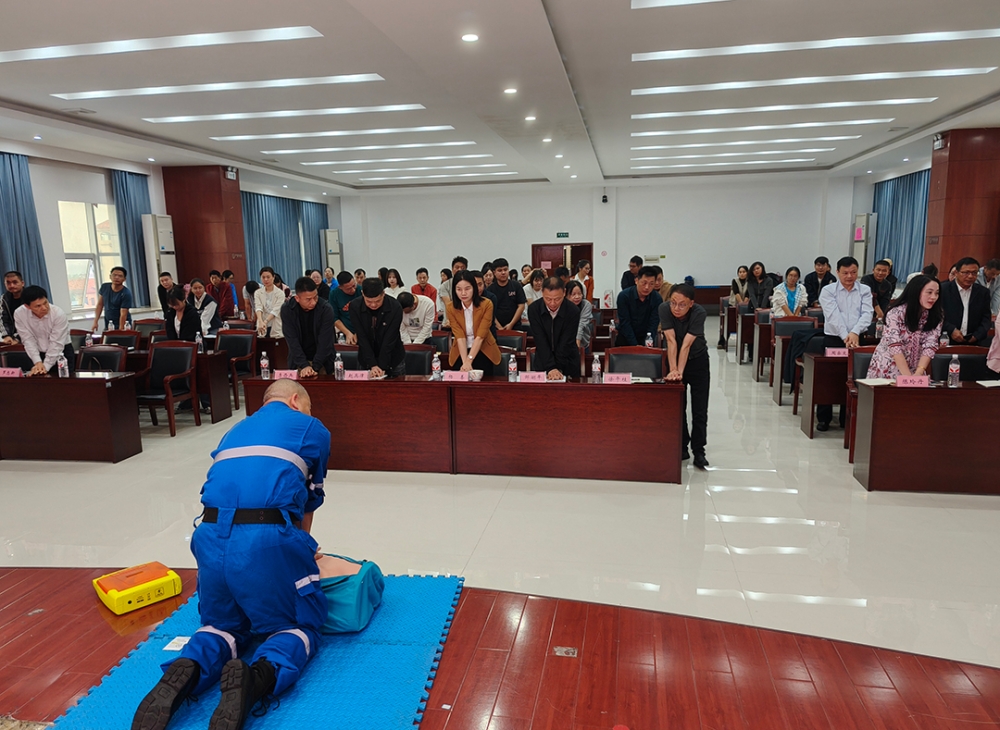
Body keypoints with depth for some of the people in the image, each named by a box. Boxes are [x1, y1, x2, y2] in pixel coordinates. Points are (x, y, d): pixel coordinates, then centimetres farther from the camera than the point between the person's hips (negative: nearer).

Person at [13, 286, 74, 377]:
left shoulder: (59, 314, -24)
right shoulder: (19, 314, -15)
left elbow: (56, 343, -22)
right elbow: (28, 339, -14)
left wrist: (46, 366, -24)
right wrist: (38, 362, -24)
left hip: (62, 352, -2)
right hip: (39, 354, 2)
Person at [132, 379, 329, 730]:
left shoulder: (235, 431, 29)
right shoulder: (312, 429, 15)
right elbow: (310, 501, 26)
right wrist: (302, 543, 45)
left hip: (211, 539, 5)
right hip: (268, 540, -5)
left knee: (223, 624, 27)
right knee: (299, 626, 16)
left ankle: (185, 672, -6)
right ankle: (256, 678, -17)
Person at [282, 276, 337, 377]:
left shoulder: (326, 309, -17)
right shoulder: (286, 309, -13)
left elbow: (325, 341, -19)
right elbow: (292, 340, -15)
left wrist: (315, 367, -27)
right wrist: (304, 365, -25)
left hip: (323, 362, -1)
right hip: (298, 361, 1)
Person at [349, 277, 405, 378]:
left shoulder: (395, 308, -20)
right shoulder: (355, 306, -15)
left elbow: (389, 340, -20)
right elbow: (362, 338, -17)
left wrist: (382, 366, -24)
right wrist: (373, 365, -23)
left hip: (393, 359, -1)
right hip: (366, 360, 1)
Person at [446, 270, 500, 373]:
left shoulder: (487, 304, -17)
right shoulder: (451, 307, -10)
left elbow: (480, 336, -22)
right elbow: (459, 336, -18)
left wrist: (469, 360, -29)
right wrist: (464, 361, -29)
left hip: (483, 352, -1)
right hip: (460, 353, 1)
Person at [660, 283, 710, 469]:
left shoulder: (699, 312, -27)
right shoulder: (664, 308, -24)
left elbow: (686, 344, -33)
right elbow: (671, 341, -28)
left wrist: (680, 371, -40)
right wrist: (673, 369, -35)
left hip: (697, 361, -1)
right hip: (674, 359, 2)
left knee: (700, 410, -2)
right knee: (677, 407, 5)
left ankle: (698, 451, 6)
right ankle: (682, 447, 16)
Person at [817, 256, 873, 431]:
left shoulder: (865, 291, 7)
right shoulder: (828, 291, 0)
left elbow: (867, 314, -6)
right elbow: (833, 316, -12)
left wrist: (854, 333, -23)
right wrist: (845, 336, -24)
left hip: (856, 339, 2)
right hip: (833, 339, -2)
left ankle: (847, 419, 14)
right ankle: (823, 418, 10)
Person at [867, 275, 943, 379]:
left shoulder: (937, 315, -1)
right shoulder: (897, 312, -13)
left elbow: (930, 346, -8)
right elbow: (895, 347, -19)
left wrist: (918, 374, -22)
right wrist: (908, 377, -27)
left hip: (914, 371, 3)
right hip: (887, 370, -3)